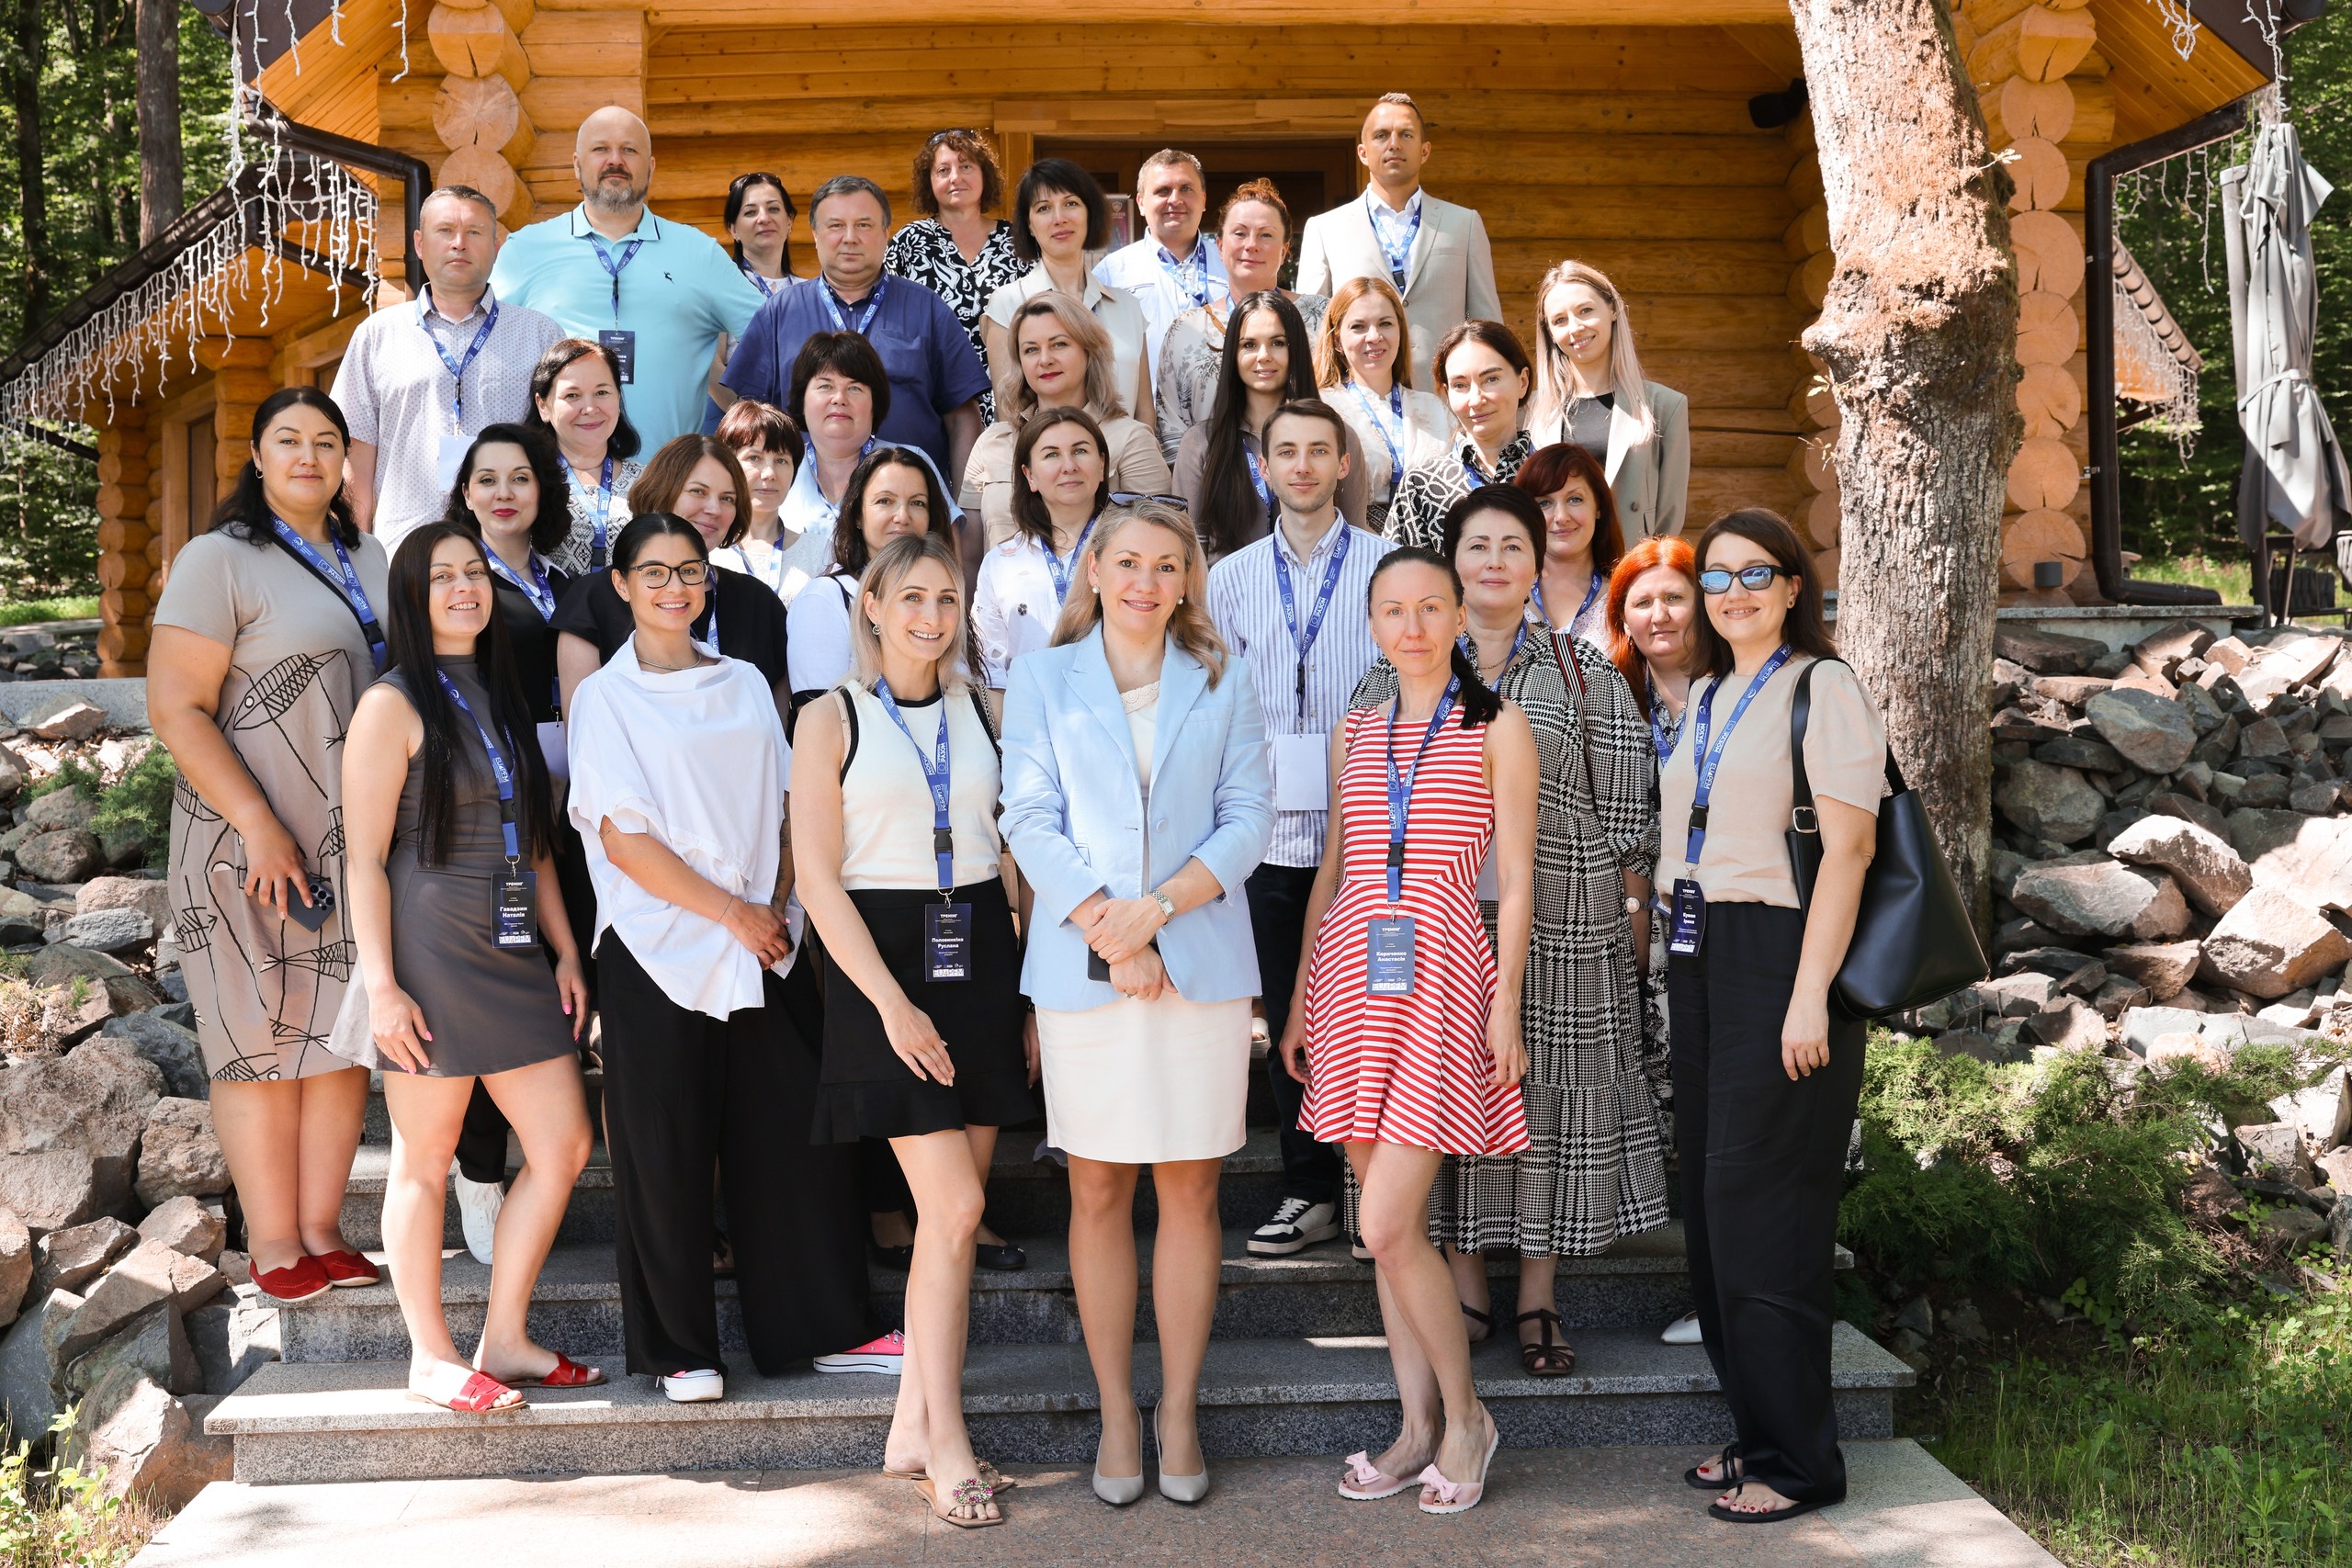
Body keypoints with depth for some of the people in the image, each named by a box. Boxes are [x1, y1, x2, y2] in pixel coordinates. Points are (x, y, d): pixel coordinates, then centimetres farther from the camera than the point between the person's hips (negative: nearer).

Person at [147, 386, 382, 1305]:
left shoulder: (367, 559, 14)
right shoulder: (220, 560, -7)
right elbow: (175, 709, -13)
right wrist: (259, 825, -19)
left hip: (357, 841, 6)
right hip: (254, 844, -6)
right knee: (264, 1038, -1)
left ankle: (322, 1231, 15)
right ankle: (273, 1247, 7)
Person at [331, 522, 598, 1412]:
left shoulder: (502, 699, 15)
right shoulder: (394, 704, -5)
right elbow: (366, 857, -9)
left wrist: (565, 953, 12)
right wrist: (381, 985, -16)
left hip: (513, 956, 7)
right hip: (430, 951, -7)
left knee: (564, 1145, 5)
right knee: (425, 1161, 3)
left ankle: (504, 1341, 16)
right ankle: (431, 1359, 15)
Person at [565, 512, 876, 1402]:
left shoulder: (746, 686, 13)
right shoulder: (604, 697, 0)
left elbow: (785, 806, 13)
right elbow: (624, 837, -8)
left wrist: (776, 907, -3)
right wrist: (731, 911, -11)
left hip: (758, 948, 4)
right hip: (656, 949, -3)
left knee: (792, 1133, 5)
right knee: (664, 1151, 2)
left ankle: (823, 1324, 17)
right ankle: (676, 1346, 15)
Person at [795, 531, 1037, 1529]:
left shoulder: (982, 711, 10)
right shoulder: (833, 720, -1)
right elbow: (818, 877, -6)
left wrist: (1034, 983, 4)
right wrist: (891, 1002, -13)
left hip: (980, 948, 4)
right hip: (884, 956, -4)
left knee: (950, 1209, 5)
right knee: (956, 1207, -10)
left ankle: (913, 1426, 16)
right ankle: (947, 1444, 1)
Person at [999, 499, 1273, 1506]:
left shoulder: (1220, 683, 10)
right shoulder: (1044, 678, 8)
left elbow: (1247, 818, 2)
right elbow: (1030, 820, 0)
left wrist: (1155, 909, -12)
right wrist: (1105, 930, -12)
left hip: (1202, 960, 1)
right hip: (1082, 964, -1)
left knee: (1190, 1191, 3)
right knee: (1098, 1194, 3)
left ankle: (1179, 1412, 14)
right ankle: (1117, 1414, 14)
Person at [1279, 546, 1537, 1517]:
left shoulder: (1497, 728, 3)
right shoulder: (1355, 735, 15)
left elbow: (1515, 881, 0)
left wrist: (1506, 1004, -8)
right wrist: (1300, 1002, 13)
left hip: (1442, 976, -5)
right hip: (1353, 974, 5)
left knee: (1389, 1227, -10)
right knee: (1388, 1225, 7)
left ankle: (1465, 1416, 9)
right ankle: (1418, 1427, 17)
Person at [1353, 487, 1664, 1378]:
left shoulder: (1584, 671, 7)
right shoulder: (1403, 670, 9)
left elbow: (1624, 800, 6)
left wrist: (1627, 897, 0)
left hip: (1561, 921, -1)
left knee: (1546, 1095, 2)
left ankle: (1538, 1302, 14)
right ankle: (1466, 1293, 17)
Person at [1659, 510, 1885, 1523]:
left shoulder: (1823, 689, -7)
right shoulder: (1707, 695, 17)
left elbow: (1848, 845, -15)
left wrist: (1811, 994, -21)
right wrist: (1675, 949, 14)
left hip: (1779, 955, -8)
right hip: (1700, 956, 8)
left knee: (1759, 1202, -6)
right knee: (1710, 1198, 10)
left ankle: (1797, 1459, 5)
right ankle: (1756, 1429, 21)